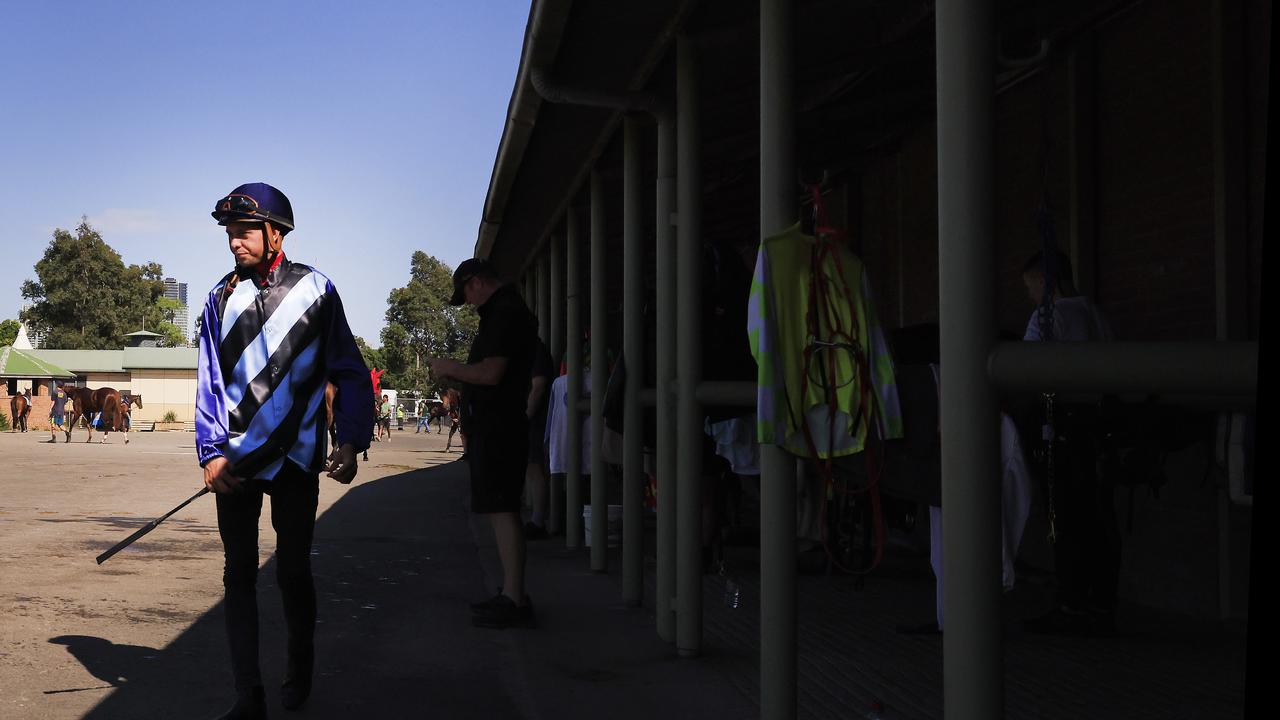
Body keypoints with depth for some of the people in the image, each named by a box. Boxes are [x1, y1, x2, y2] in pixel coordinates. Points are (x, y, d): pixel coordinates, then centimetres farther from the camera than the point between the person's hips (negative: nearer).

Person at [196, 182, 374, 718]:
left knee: (292, 571, 6)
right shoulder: (222, 298, 5)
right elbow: (210, 381, 5)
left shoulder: (314, 289, -2)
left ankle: (299, 672, 28)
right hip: (236, 459, 2)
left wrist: (350, 443, -8)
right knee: (239, 573, 0)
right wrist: (212, 452, -5)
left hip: (295, 457, -2)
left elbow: (350, 373, 1)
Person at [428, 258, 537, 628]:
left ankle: (514, 601, -11)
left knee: (501, 509, -11)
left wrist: (451, 368, -6)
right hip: (496, 427, 11)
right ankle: (511, 594, 18)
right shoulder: (506, 311, 21)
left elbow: (490, 373, -22)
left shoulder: (506, 313, -13)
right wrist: (456, 373, 19)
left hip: (497, 428, -11)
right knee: (501, 510, 12)